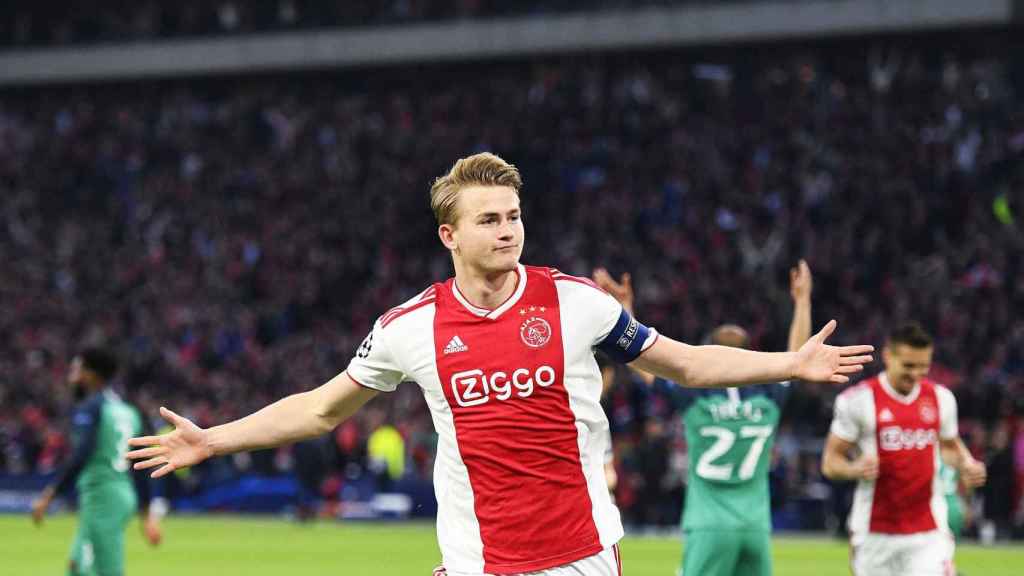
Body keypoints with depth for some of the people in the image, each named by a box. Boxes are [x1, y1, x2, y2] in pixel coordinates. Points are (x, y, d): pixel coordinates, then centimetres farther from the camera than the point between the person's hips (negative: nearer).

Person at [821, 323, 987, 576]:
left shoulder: (941, 398, 5)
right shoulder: (859, 400, -7)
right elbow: (831, 461, -2)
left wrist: (966, 464, 0)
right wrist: (855, 469, -24)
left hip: (928, 530, 2)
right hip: (876, 533, -2)